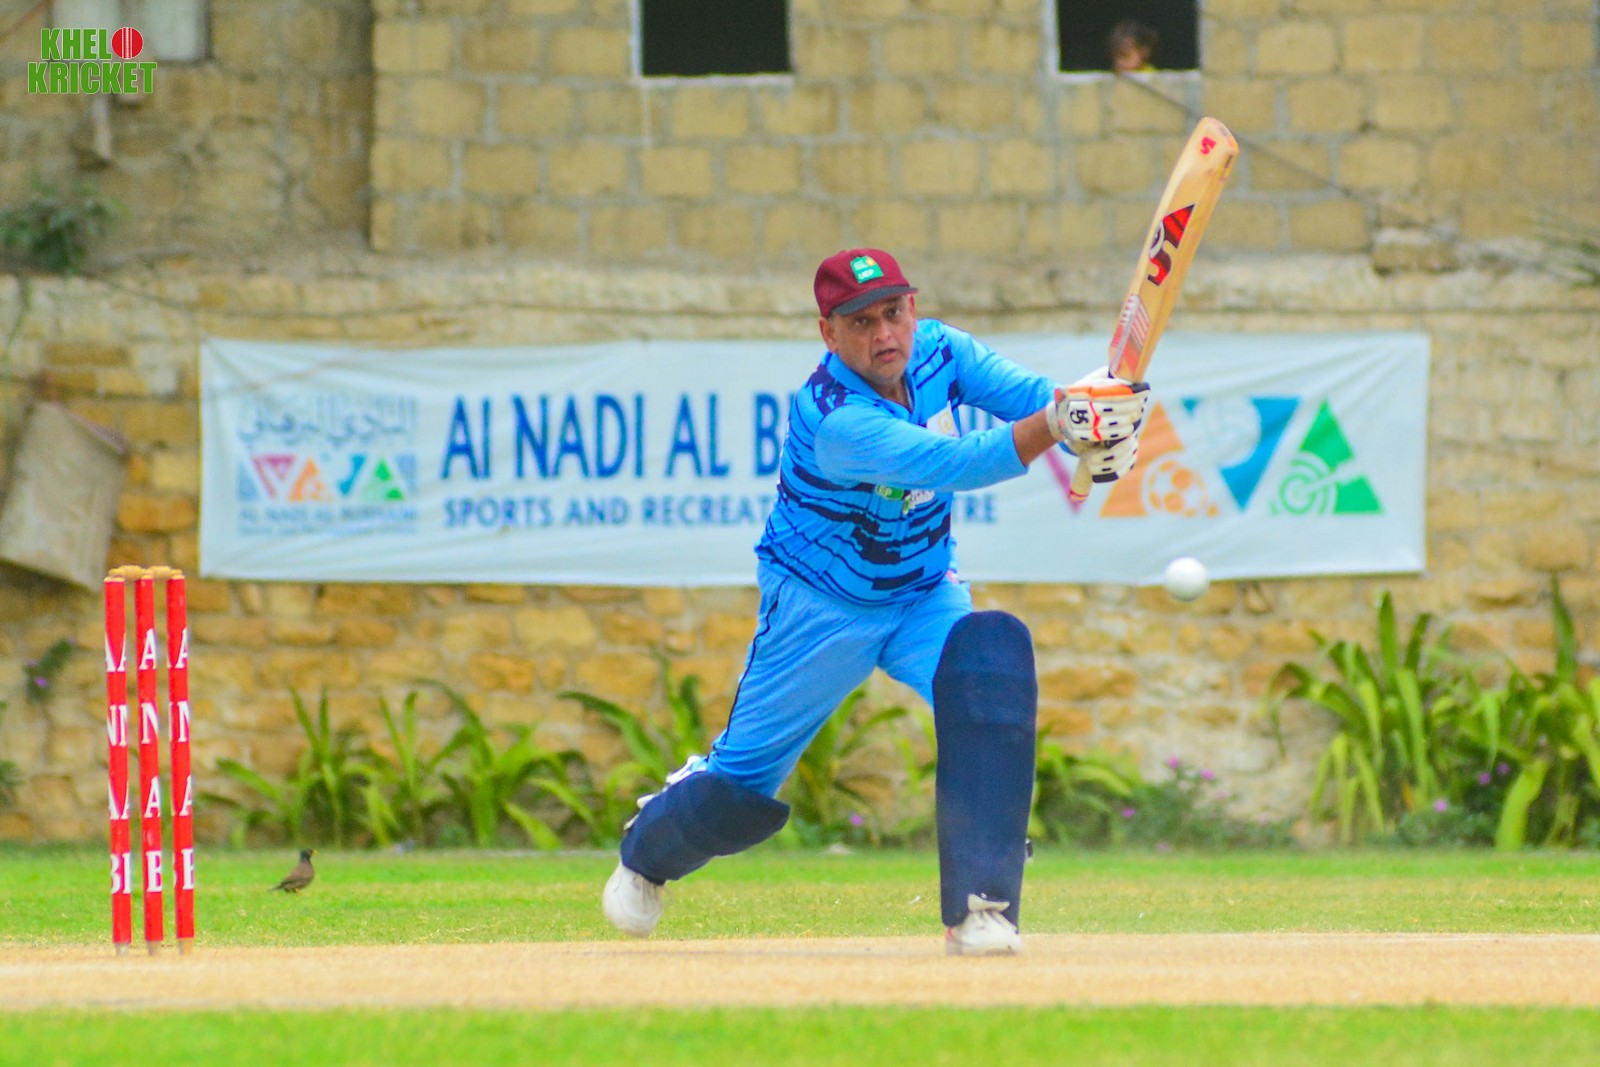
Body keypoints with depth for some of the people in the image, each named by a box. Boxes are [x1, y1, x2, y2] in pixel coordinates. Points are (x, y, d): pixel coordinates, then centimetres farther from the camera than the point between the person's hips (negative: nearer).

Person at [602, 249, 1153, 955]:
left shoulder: (936, 350, -12)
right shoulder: (836, 421, -33)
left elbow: (1023, 392, -24)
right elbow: (955, 465, -45)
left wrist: (1094, 426, -46)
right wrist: (1055, 422, -59)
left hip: (925, 597, 4)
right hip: (821, 605, -4)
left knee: (993, 658, -27)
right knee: (746, 779, 7)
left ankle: (978, 909, -26)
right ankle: (648, 850, 45)